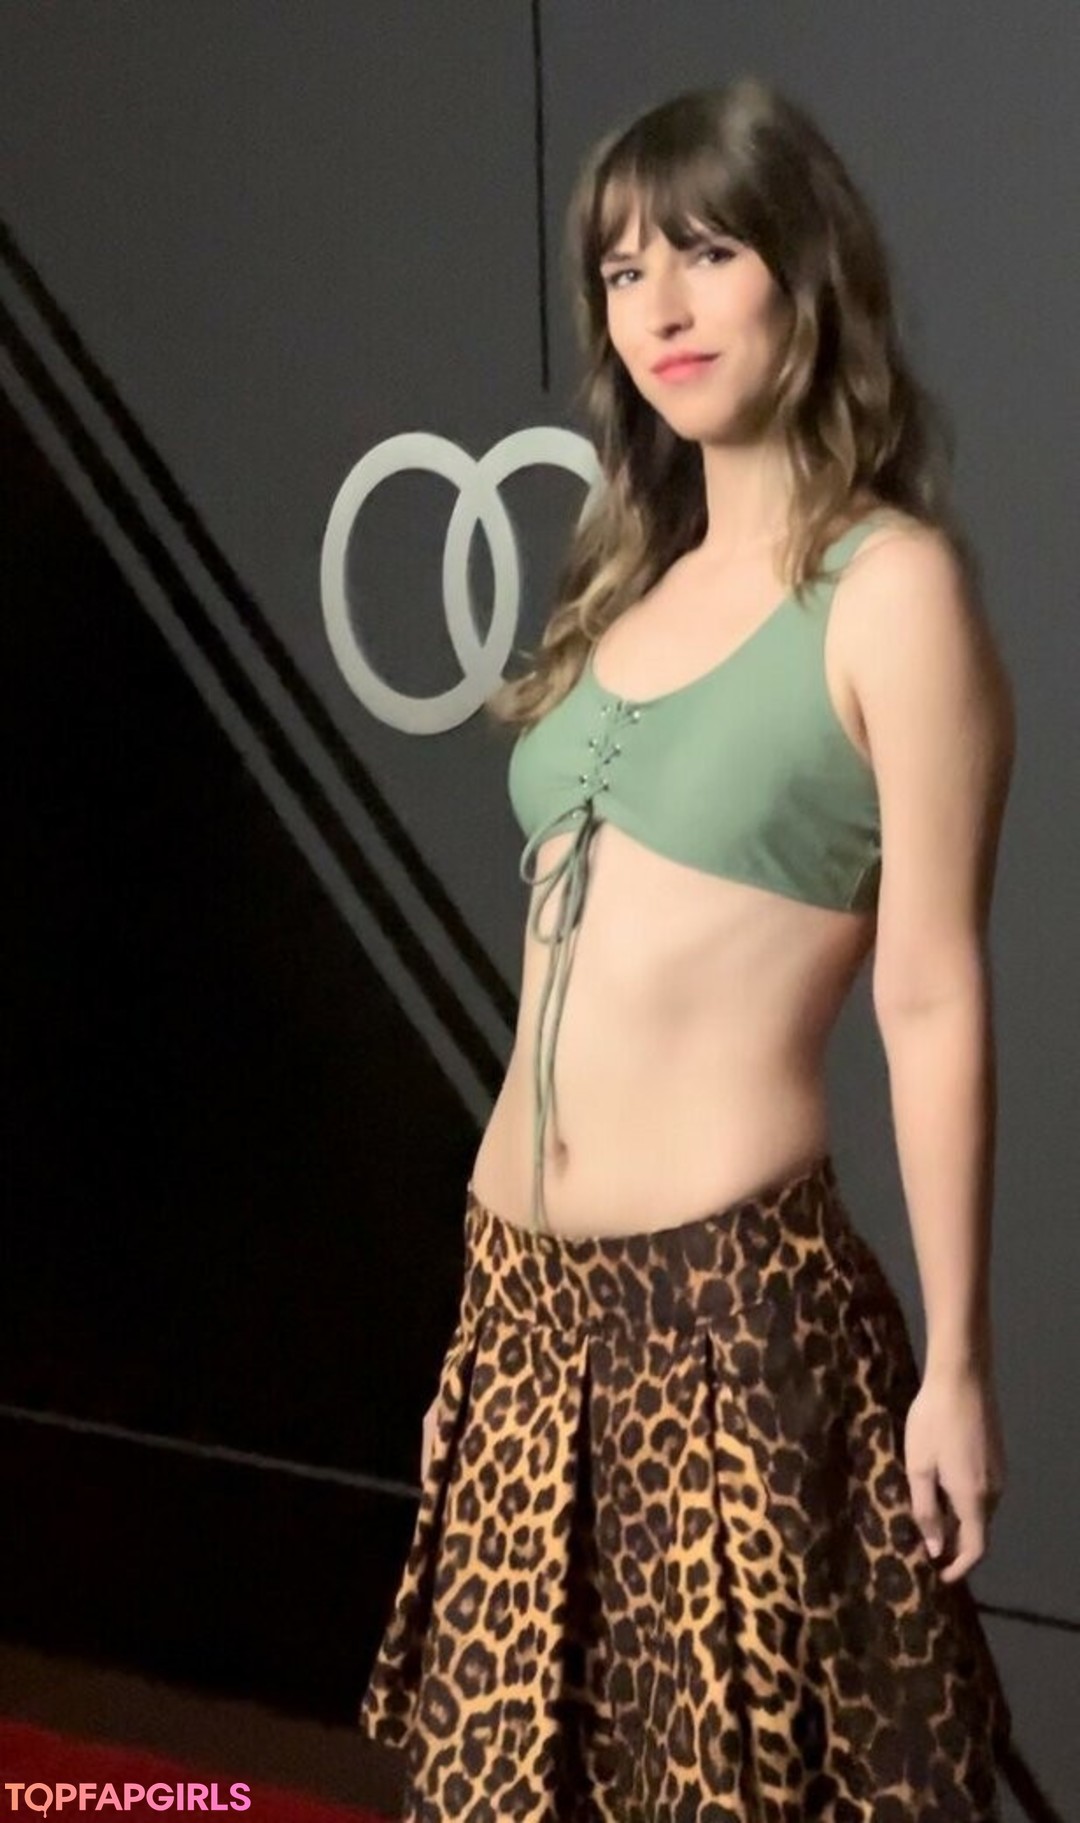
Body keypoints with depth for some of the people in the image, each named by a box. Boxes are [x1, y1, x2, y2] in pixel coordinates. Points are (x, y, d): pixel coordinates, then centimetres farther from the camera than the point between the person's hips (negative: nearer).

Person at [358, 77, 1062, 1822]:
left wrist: (958, 1363, -10)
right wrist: (512, 1268, 15)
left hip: (723, 1297, -7)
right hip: (523, 1289, 7)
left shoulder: (892, 584, -9)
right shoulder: (639, 575, 12)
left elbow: (934, 1000, -11)